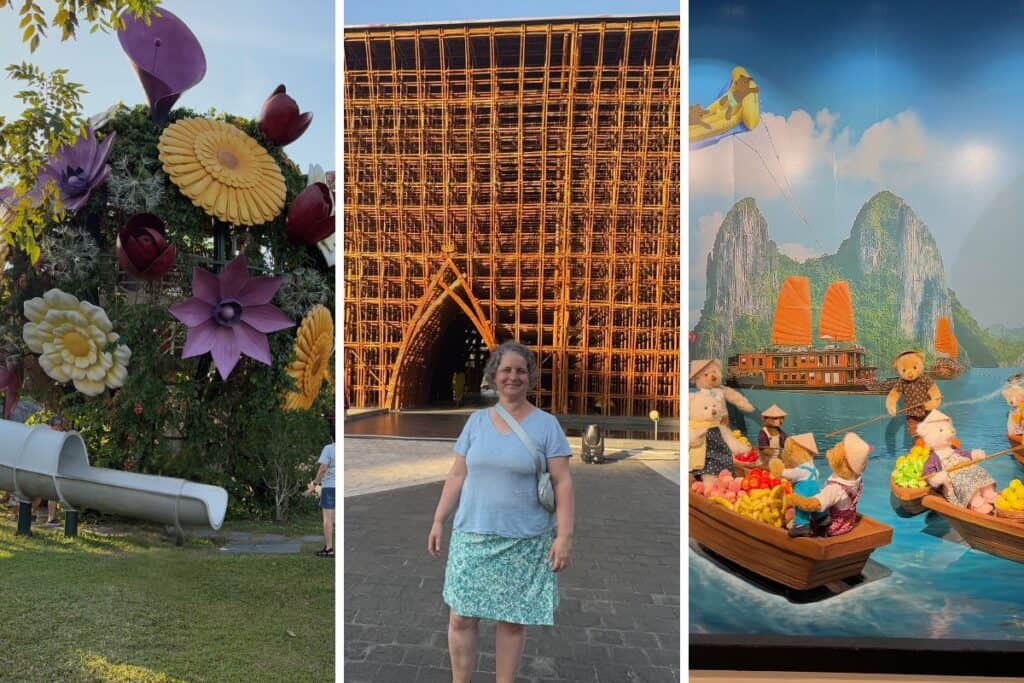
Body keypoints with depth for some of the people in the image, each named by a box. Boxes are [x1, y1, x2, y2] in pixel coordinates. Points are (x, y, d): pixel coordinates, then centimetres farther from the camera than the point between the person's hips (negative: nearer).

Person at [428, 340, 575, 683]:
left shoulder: (546, 424, -2)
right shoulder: (477, 420, 6)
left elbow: (562, 483, -5)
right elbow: (457, 476, 9)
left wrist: (564, 535, -11)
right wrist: (438, 521, 6)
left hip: (524, 541, -2)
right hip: (471, 536, 2)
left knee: (513, 620, 6)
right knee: (461, 617, 5)